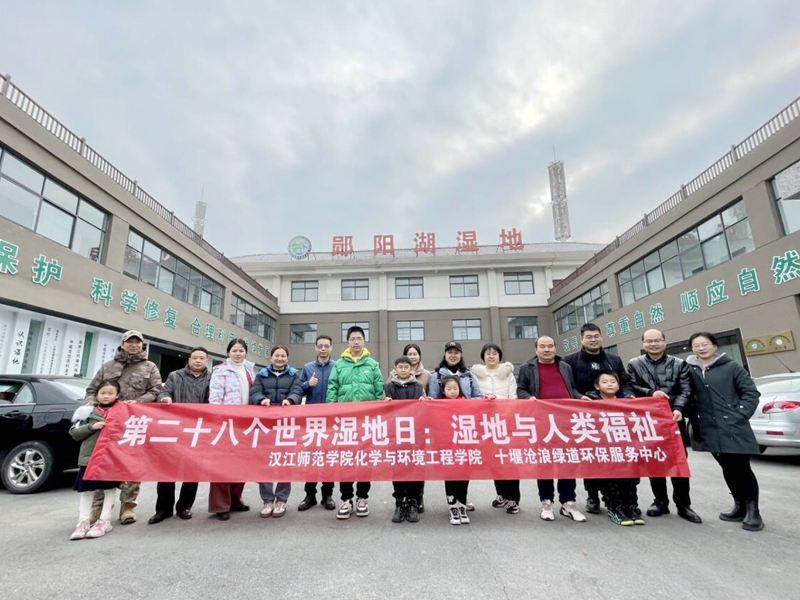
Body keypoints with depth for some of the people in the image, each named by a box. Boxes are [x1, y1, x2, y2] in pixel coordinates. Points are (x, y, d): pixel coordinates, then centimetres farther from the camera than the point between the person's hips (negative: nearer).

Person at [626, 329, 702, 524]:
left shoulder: (679, 364, 6)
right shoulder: (634, 364, 5)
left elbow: (685, 391, -3)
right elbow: (630, 388, -2)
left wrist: (678, 409, -19)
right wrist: (650, 393, -18)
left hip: (673, 418, 0)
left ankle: (683, 504, 16)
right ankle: (660, 501, 22)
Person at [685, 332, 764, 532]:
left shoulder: (731, 367, -3)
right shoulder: (690, 370, 4)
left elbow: (751, 393, -4)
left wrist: (739, 416, -11)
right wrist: (694, 419, -4)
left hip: (733, 428, -3)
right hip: (709, 430, 3)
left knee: (742, 468, 1)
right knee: (728, 468, 14)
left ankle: (752, 511, 15)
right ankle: (740, 506, 28)